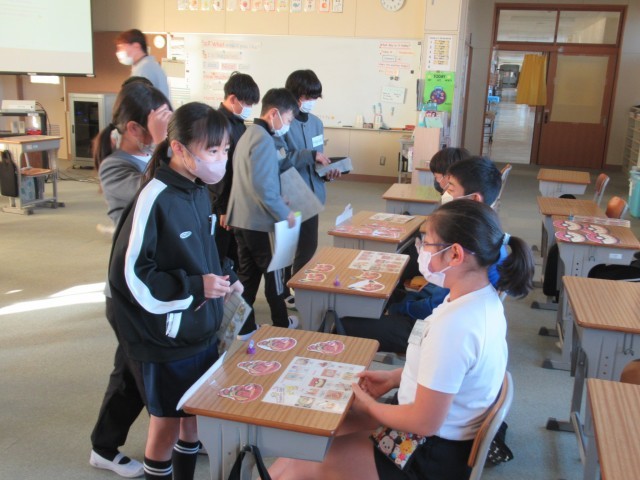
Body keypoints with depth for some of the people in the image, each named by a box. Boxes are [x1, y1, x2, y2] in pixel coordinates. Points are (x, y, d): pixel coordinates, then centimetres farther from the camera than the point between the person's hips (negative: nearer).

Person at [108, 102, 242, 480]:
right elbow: (129, 274, -22)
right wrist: (194, 286, -25)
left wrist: (224, 278, 0)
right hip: (168, 340, -7)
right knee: (167, 424, 12)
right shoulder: (154, 201, -23)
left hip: (204, 331, 7)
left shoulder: (200, 191, 2)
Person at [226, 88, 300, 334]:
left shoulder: (247, 135, 13)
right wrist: (284, 213, -16)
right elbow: (263, 186, -26)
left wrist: (280, 205, 16)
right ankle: (281, 324, 24)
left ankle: (244, 325, 20)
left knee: (247, 275, 14)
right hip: (260, 222, -9)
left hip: (241, 219, 9)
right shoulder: (264, 139, -18)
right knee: (273, 273, 8)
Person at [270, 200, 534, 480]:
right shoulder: (482, 298, -3)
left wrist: (370, 405, -10)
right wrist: (395, 377, 8)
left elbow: (425, 423, -26)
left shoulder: (453, 324, -32)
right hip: (447, 436, 9)